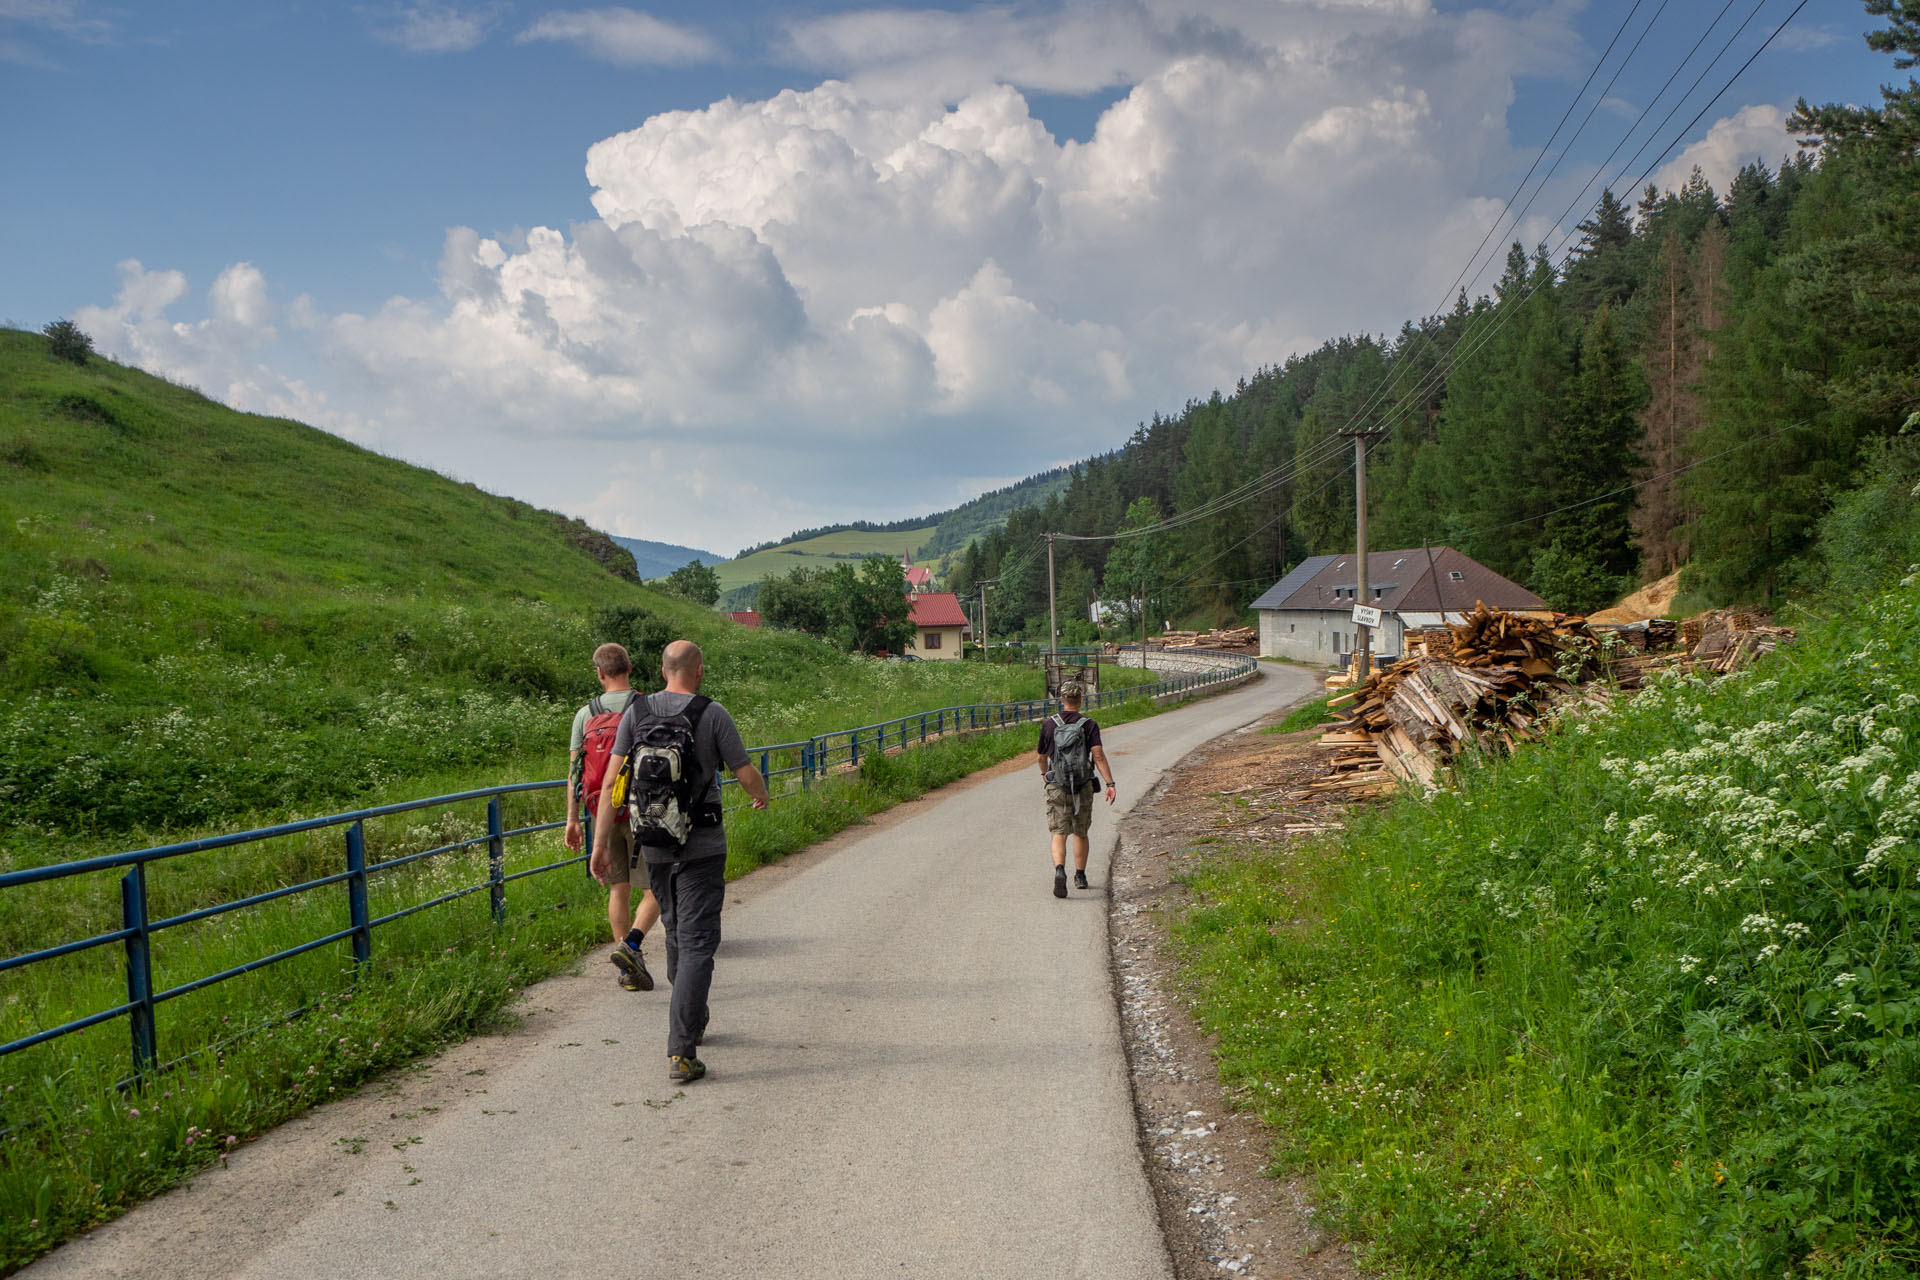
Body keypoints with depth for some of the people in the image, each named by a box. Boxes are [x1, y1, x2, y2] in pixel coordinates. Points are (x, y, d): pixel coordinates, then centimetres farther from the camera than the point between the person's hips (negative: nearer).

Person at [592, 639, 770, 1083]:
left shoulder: (636, 712, 0)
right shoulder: (712, 714, -10)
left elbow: (611, 781, -4)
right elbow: (747, 776, -5)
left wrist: (599, 843, -1)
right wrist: (762, 795, 18)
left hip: (653, 845, 5)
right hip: (701, 845, -4)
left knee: (676, 933, 22)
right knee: (697, 943, -4)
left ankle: (692, 1021, 40)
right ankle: (680, 1051, -13)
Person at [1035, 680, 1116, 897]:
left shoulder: (1049, 724, -1)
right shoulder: (1089, 725, -5)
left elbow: (1041, 757, 10)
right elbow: (1098, 756, -16)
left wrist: (1045, 773, 30)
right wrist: (1110, 784, -17)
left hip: (1057, 787, -1)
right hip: (1083, 787, 1)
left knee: (1058, 835, -4)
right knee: (1080, 833, 19)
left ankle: (1059, 871, -28)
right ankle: (1080, 876, 28)